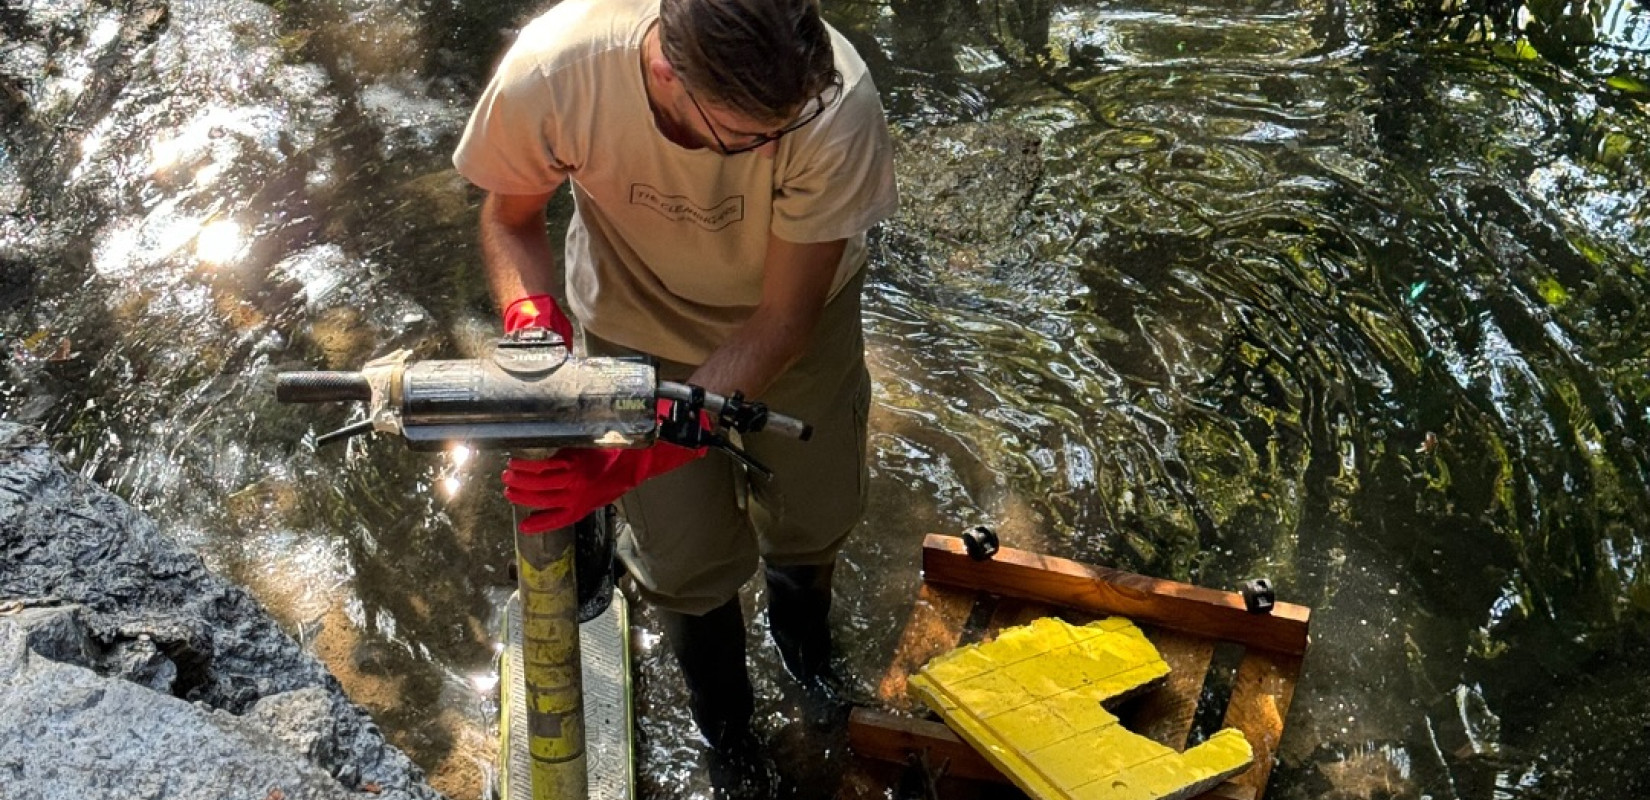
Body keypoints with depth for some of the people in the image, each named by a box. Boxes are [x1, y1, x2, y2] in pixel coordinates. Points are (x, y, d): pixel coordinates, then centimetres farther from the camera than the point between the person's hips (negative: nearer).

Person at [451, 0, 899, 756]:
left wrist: (631, 459, -41)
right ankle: (708, 654, 47)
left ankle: (797, 593, 60)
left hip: (791, 307, 1)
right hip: (640, 317, 0)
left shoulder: (838, 107, -40)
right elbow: (510, 217, -14)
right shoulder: (549, 74, -38)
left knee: (814, 511, 18)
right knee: (686, 557, 7)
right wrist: (532, 323, -36)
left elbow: (781, 325, -30)